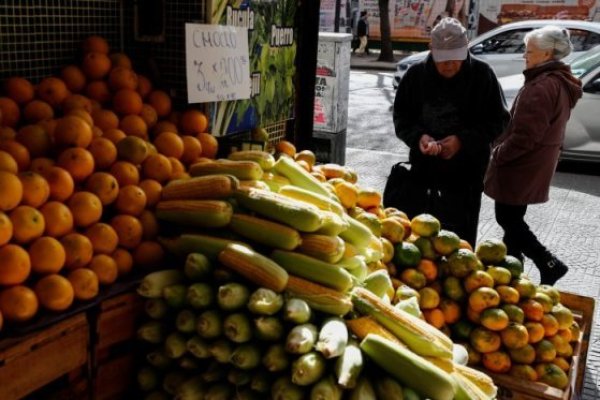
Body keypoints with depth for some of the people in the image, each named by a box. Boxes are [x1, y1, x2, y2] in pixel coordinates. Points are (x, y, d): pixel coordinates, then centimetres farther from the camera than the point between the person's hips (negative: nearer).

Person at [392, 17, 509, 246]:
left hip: (466, 175, -2)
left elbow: (498, 122, -3)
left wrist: (463, 140, -17)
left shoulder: (482, 75, -7)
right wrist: (418, 137, -15)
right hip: (422, 170, 2)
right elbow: (401, 117, 6)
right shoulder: (416, 74, -2)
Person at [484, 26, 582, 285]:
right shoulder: (560, 82, 10)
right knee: (513, 218, 18)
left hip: (521, 165, -10)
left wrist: (499, 154, -12)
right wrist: (503, 150, 16)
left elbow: (525, 135, -26)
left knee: (507, 219, 0)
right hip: (534, 164, 10)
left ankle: (549, 264, 3)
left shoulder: (542, 86, -23)